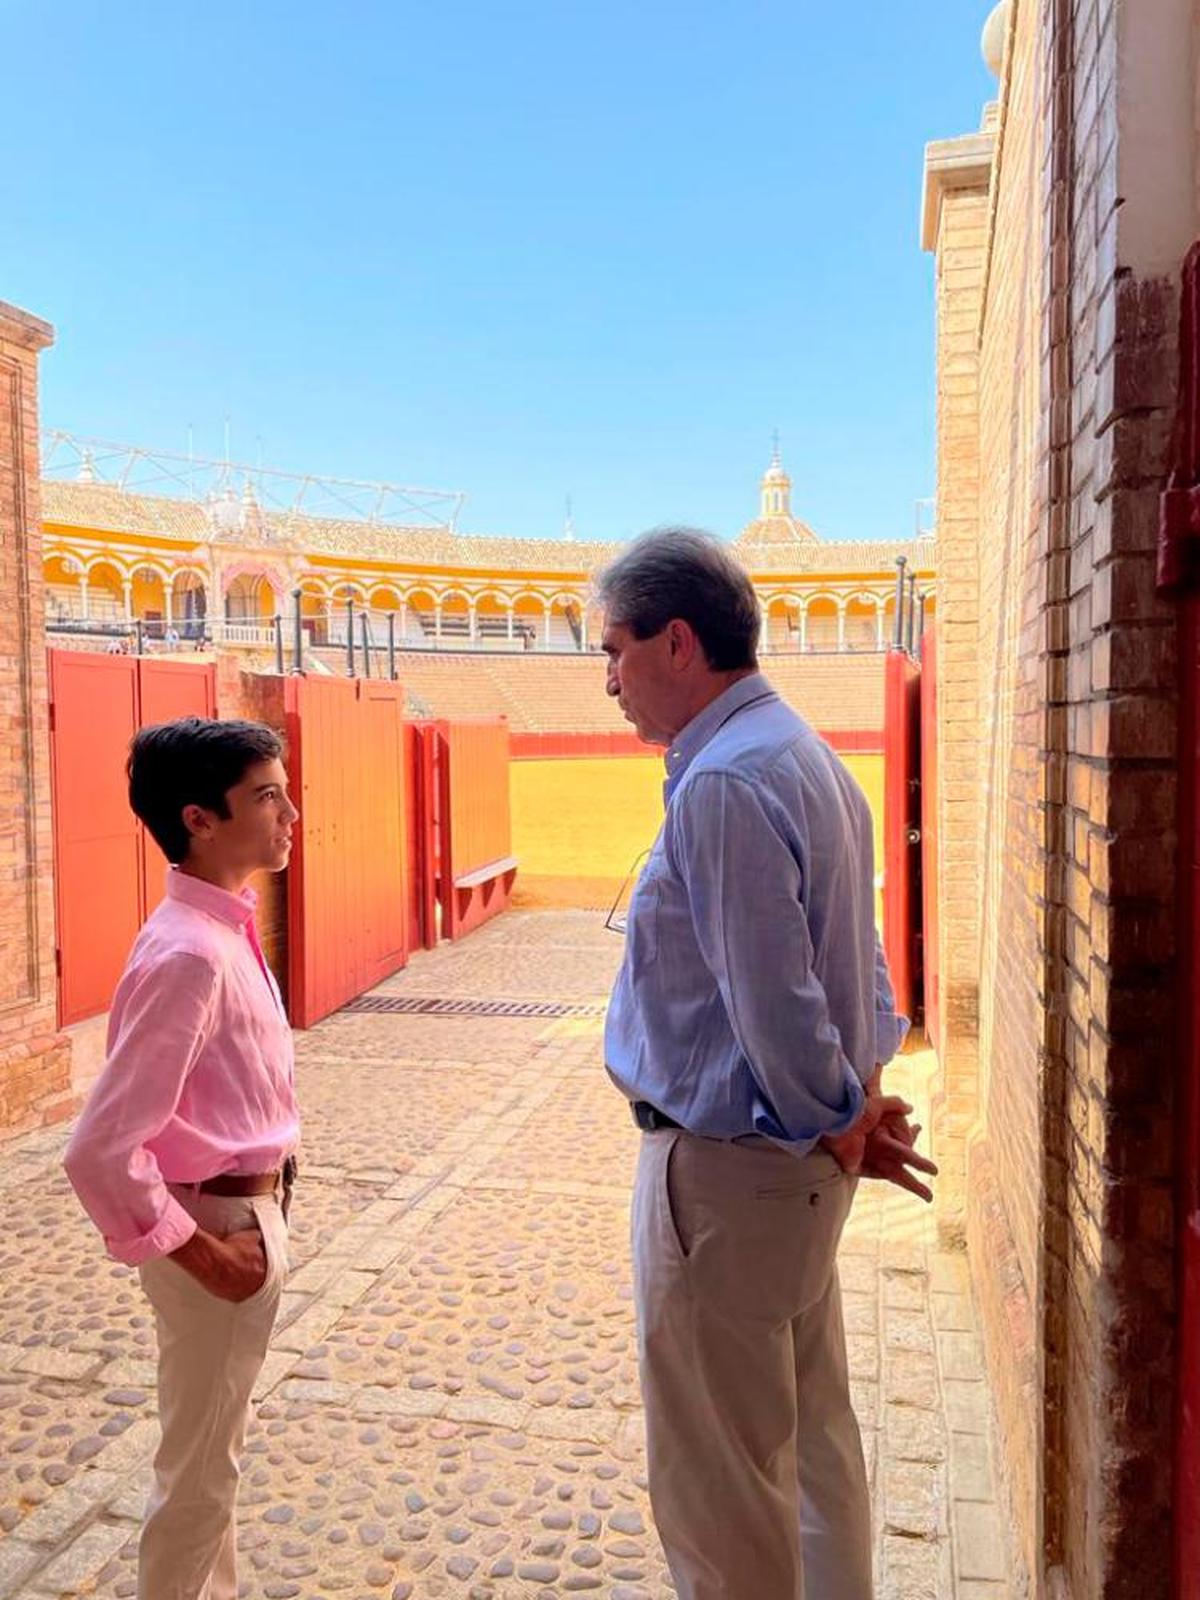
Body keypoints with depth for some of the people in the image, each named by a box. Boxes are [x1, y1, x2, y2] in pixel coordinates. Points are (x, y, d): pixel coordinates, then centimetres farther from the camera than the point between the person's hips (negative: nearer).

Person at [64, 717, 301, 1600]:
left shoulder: (225, 930, 3)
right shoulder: (189, 954, -27)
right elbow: (100, 1152, -29)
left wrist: (263, 1214, 13)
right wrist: (196, 1249, -18)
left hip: (251, 1211, 9)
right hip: (221, 1226, -9)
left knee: (216, 1452, 25)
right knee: (198, 1472, 11)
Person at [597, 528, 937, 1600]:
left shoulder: (723, 782, -23)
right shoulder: (802, 751, 9)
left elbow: (771, 997, -24)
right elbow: (858, 956, 12)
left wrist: (841, 1124, -9)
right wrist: (861, 1097, 7)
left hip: (726, 1163, -10)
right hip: (792, 1155, 10)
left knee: (716, 1480, 9)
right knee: (812, 1436, 25)